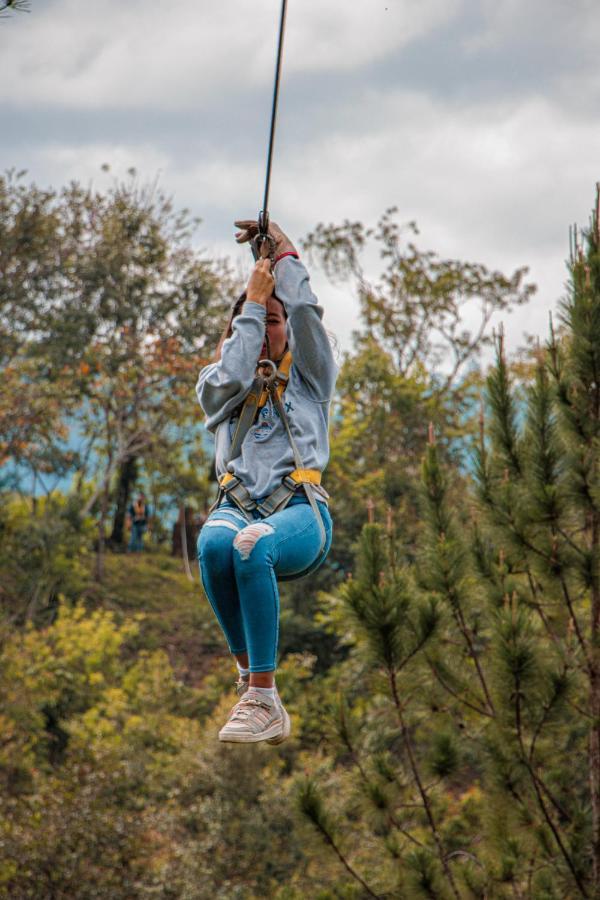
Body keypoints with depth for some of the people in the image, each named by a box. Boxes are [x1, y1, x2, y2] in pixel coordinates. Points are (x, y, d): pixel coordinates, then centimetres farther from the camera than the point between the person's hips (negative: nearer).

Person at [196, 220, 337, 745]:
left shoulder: (308, 379, 21)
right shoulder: (216, 387, 24)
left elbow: (306, 314, 6)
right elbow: (231, 378, 0)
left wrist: (284, 251, 16)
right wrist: (252, 300, 7)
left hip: (300, 510, -2)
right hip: (238, 505, 2)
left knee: (252, 545, -39)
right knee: (214, 544, -38)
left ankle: (263, 697, -40)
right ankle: (249, 676, -30)